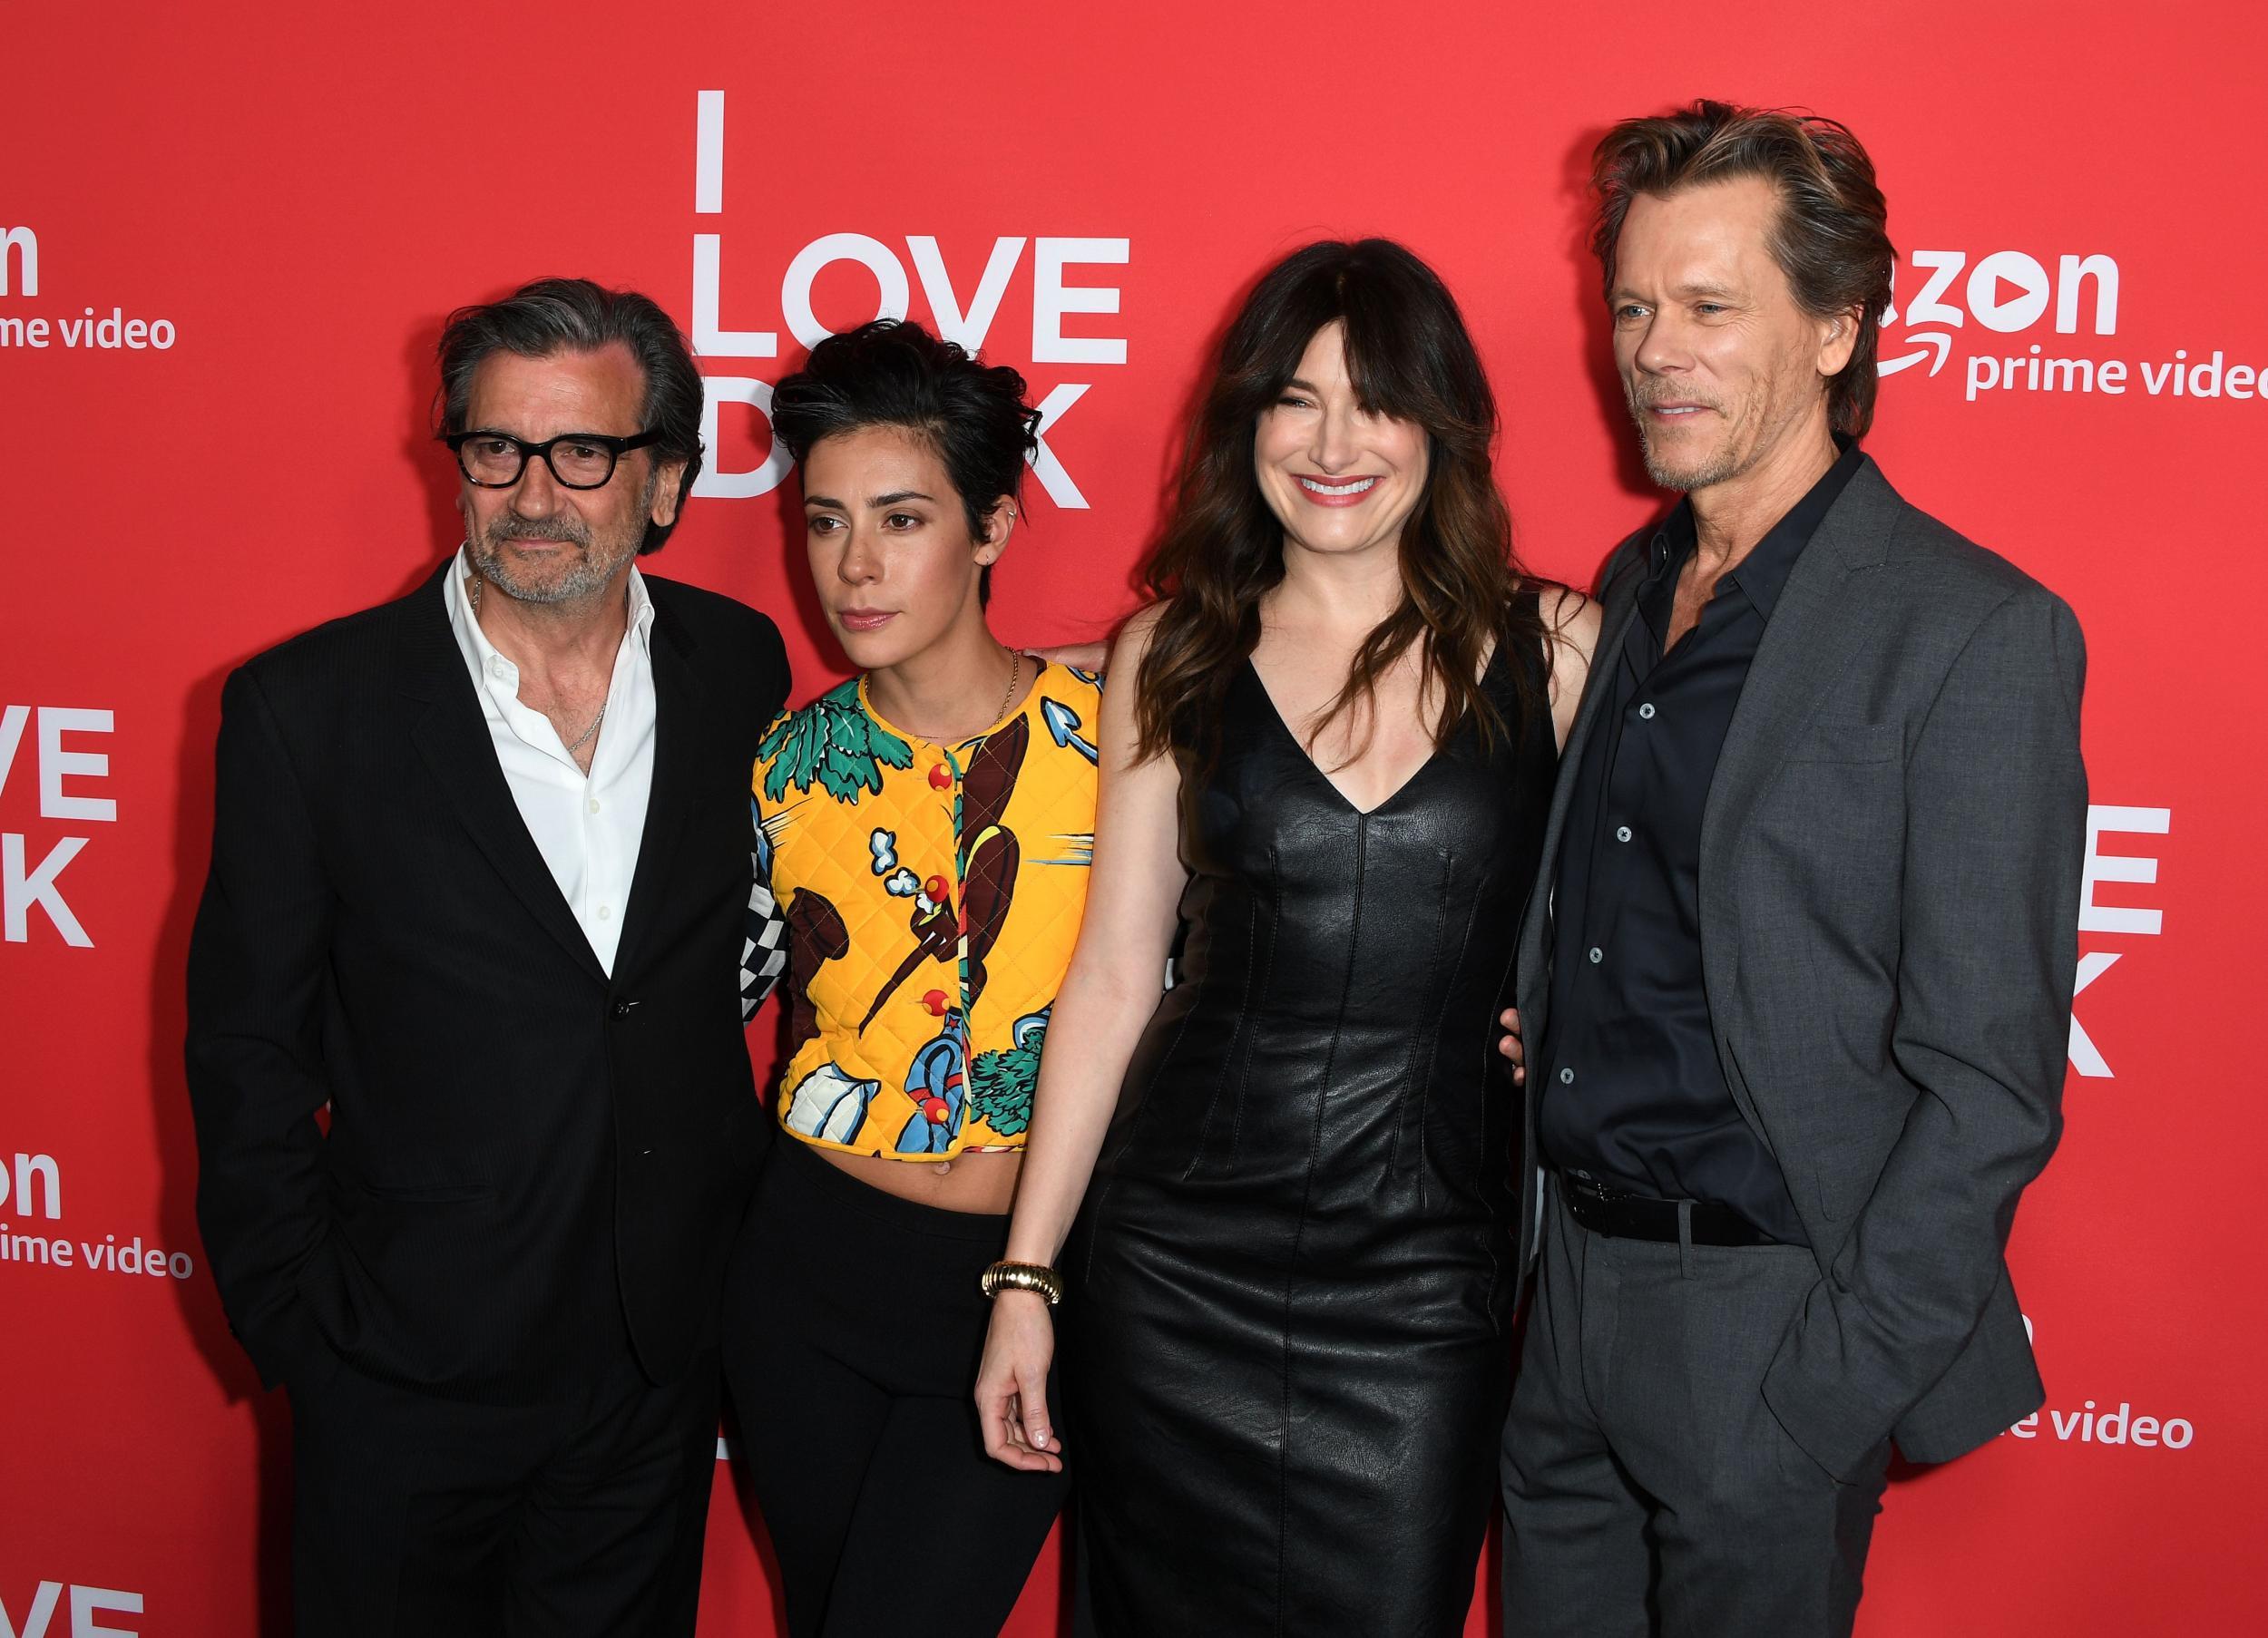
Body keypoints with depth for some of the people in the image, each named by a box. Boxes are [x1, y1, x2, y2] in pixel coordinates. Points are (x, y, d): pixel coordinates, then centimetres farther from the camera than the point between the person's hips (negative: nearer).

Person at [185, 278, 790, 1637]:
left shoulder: (743, 670, -2)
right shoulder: (308, 709, -10)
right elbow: (248, 1050, -5)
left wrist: (741, 1239, 6)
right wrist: (300, 1326, -6)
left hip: (662, 1369, 3)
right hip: (407, 1376, -2)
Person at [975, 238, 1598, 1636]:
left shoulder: (1554, 650, -1)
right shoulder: (1173, 657, 3)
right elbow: (1112, 977, 4)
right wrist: (1026, 1272, 3)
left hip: (1431, 1281, -1)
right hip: (1176, 1269, 1)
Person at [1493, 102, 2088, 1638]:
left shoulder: (1977, 634, -14)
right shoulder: (1634, 587, 8)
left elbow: (1987, 1081, -15)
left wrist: (1837, 1387, -16)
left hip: (1766, 1318, -6)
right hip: (1566, 1282, 6)